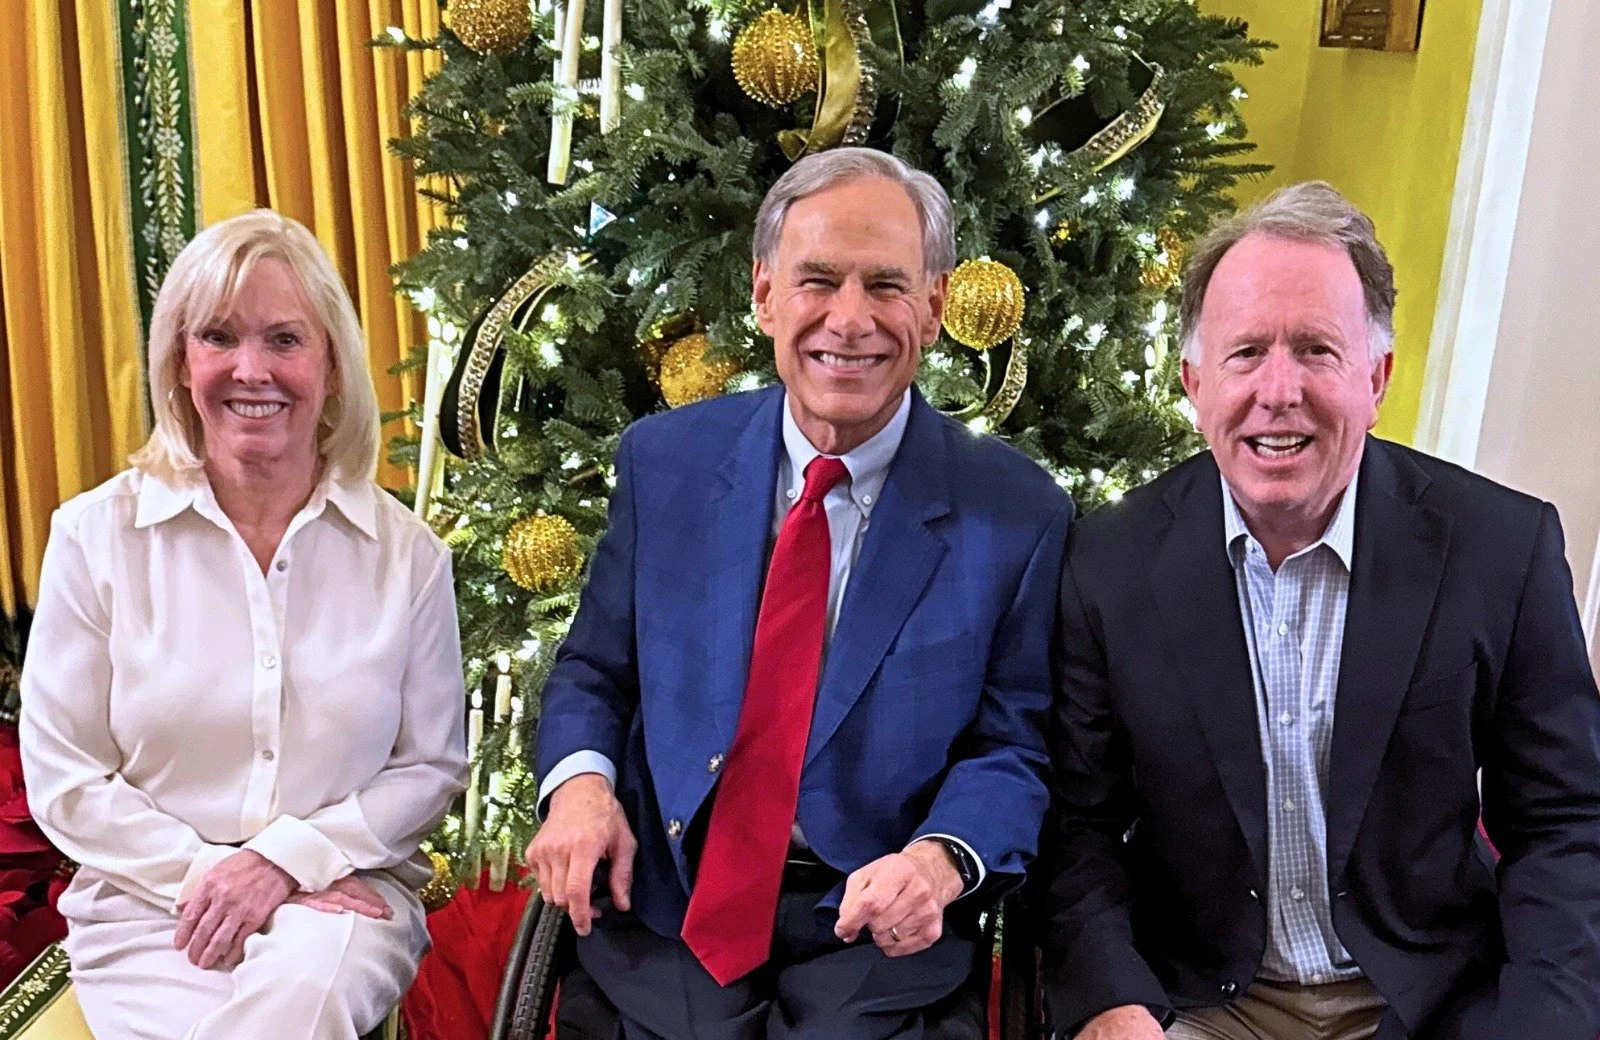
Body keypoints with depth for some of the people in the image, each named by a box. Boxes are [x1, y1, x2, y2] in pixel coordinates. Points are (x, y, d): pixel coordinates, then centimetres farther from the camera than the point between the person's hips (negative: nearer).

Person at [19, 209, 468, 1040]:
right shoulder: (96, 534, -1)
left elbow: (432, 765, 2)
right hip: (150, 903, 1)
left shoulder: (406, 551, 0)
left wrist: (290, 858, -12)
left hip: (341, 890, 0)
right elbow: (61, 777, 0)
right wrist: (205, 872, -12)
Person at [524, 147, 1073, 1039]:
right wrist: (580, 782, -11)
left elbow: (1014, 748, -1)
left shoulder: (1018, 513, -6)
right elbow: (595, 672, 9)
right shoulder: (664, 460, 0)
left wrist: (939, 860, -20)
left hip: (877, 935, -1)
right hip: (661, 915, 2)